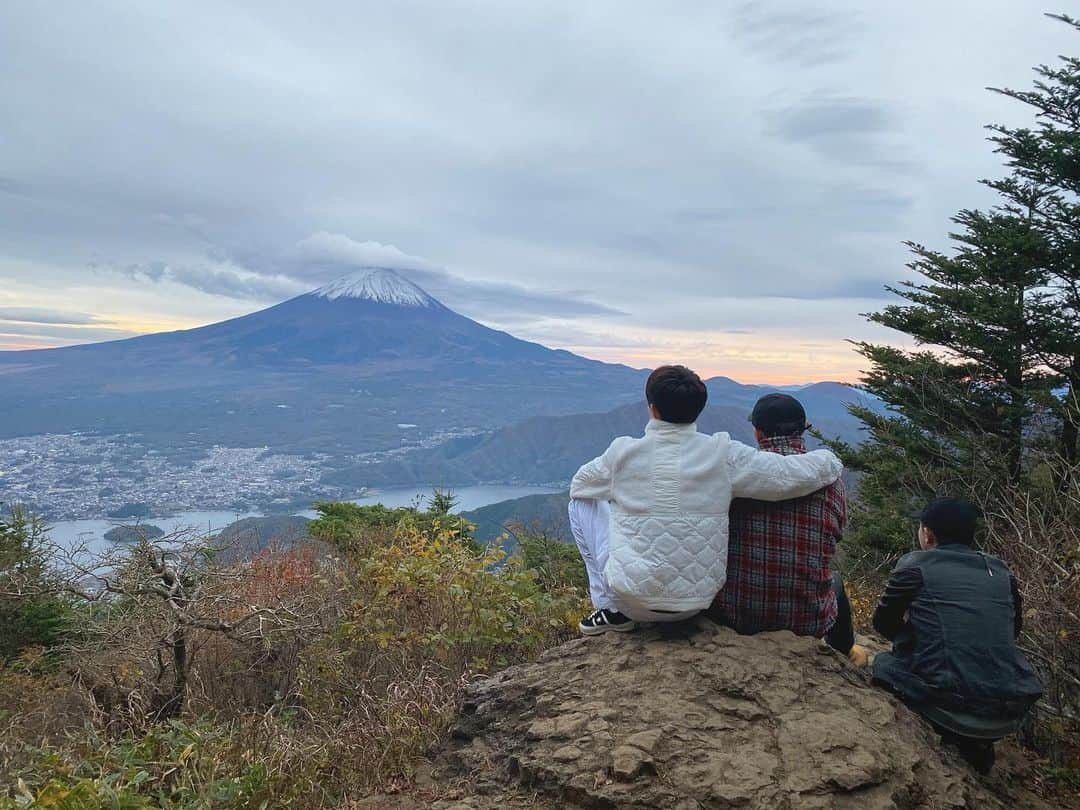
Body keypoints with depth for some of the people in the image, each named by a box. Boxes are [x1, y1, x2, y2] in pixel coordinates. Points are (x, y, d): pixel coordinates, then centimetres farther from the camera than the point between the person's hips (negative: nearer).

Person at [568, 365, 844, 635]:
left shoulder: (623, 452, -10)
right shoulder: (723, 454, -10)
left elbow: (578, 486, 10)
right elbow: (796, 475, -8)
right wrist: (830, 461, 14)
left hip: (635, 601, -3)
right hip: (698, 603, 3)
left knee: (582, 503, 15)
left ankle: (612, 609, 11)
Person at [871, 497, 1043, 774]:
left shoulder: (915, 565, -2)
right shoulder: (1001, 572, 11)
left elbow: (883, 624, 10)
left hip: (949, 708, -5)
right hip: (1012, 717, 5)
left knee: (883, 663, 21)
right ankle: (978, 747, 21)